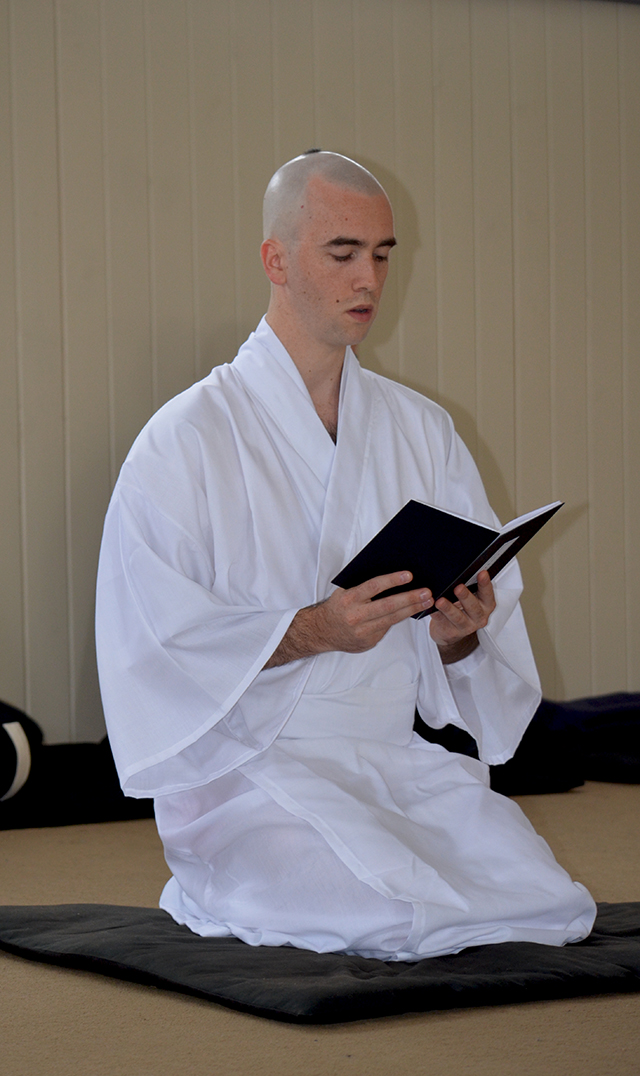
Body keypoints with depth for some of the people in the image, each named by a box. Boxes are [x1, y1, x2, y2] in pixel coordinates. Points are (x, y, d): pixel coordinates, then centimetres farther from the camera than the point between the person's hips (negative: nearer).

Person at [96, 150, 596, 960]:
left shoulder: (420, 431, 13)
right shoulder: (185, 440, -5)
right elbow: (152, 640, -12)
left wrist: (457, 633, -12)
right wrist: (310, 631, -23)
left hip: (398, 761, 6)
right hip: (249, 765, -5)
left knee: (550, 903, -17)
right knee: (397, 918, -30)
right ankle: (220, 891, 2)